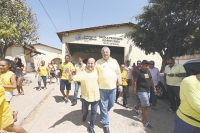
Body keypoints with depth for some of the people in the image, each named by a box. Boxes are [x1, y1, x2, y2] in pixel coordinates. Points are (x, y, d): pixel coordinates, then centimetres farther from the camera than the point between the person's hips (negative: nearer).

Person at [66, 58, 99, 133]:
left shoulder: (97, 71, -4)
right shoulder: (82, 72, -12)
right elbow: (72, 79, -20)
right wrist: (70, 75, -39)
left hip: (96, 96, 2)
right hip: (85, 96, -1)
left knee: (94, 112, 11)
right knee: (84, 111, 17)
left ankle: (91, 127, 33)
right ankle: (85, 114, 55)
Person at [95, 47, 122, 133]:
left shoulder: (114, 61, 5)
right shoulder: (98, 62, -2)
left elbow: (118, 74, 7)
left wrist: (120, 85, 2)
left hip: (112, 88, 3)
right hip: (102, 88, -2)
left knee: (111, 104, 16)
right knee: (103, 106, 6)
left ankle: (103, 114, 47)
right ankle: (105, 124, 23)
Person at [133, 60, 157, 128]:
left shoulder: (148, 71, 9)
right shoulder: (138, 72, -14)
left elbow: (151, 80, 15)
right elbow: (135, 81, -15)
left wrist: (154, 88, 14)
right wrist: (134, 89, -22)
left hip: (148, 90, 8)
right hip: (141, 91, -8)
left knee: (143, 103, 23)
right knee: (145, 105, -4)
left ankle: (136, 107, 54)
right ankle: (144, 120, 12)